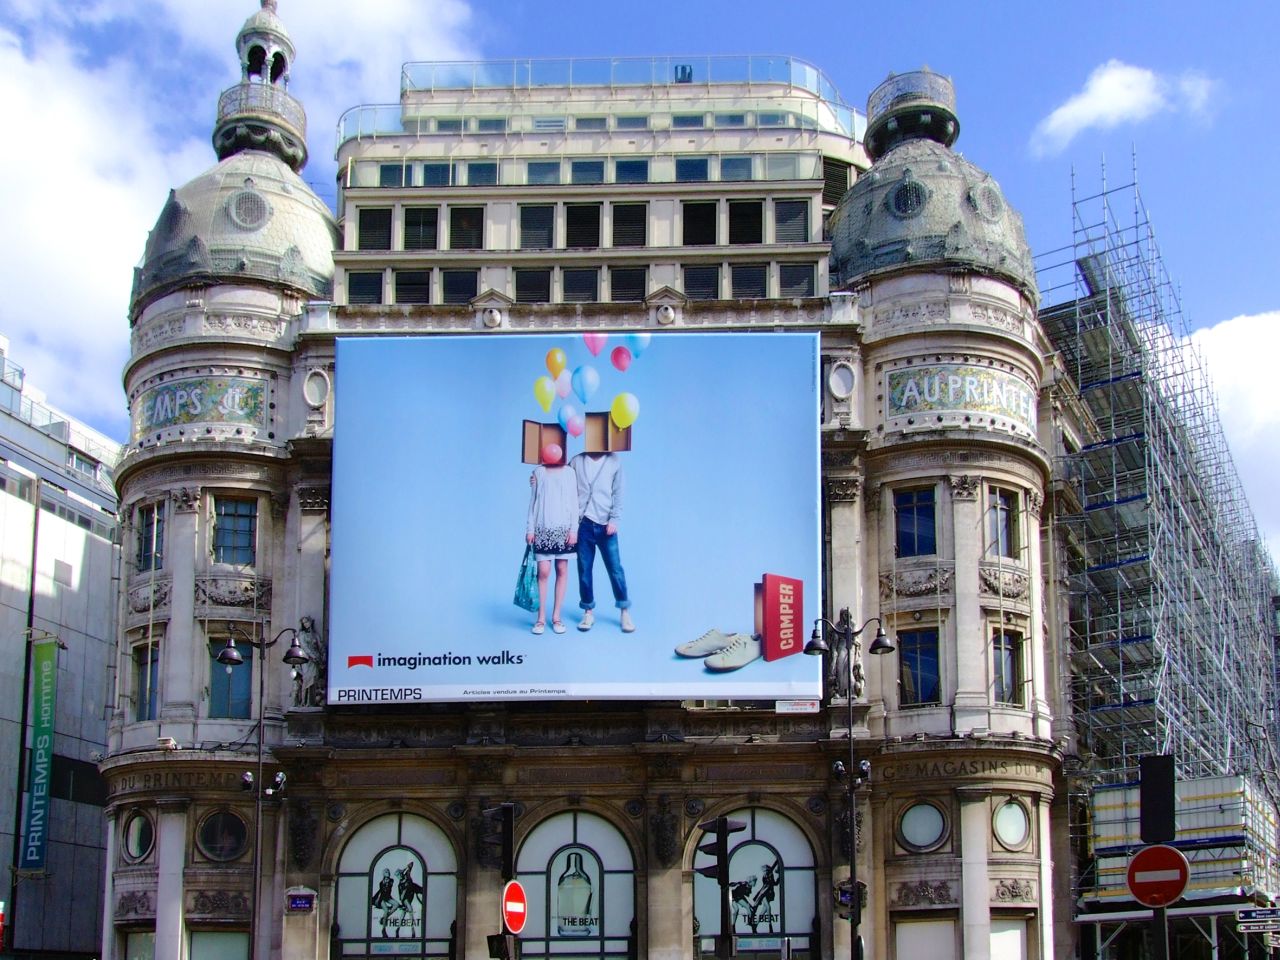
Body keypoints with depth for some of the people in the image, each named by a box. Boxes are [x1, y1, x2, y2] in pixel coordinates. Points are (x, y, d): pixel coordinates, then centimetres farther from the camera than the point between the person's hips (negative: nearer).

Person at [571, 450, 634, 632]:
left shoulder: (614, 461, 4)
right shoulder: (577, 462, 4)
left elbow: (618, 493, 2)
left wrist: (614, 520, -4)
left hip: (606, 525, -1)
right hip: (583, 524, 1)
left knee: (615, 569, -1)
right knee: (584, 570, 4)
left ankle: (625, 612, 8)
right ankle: (588, 612, 14)